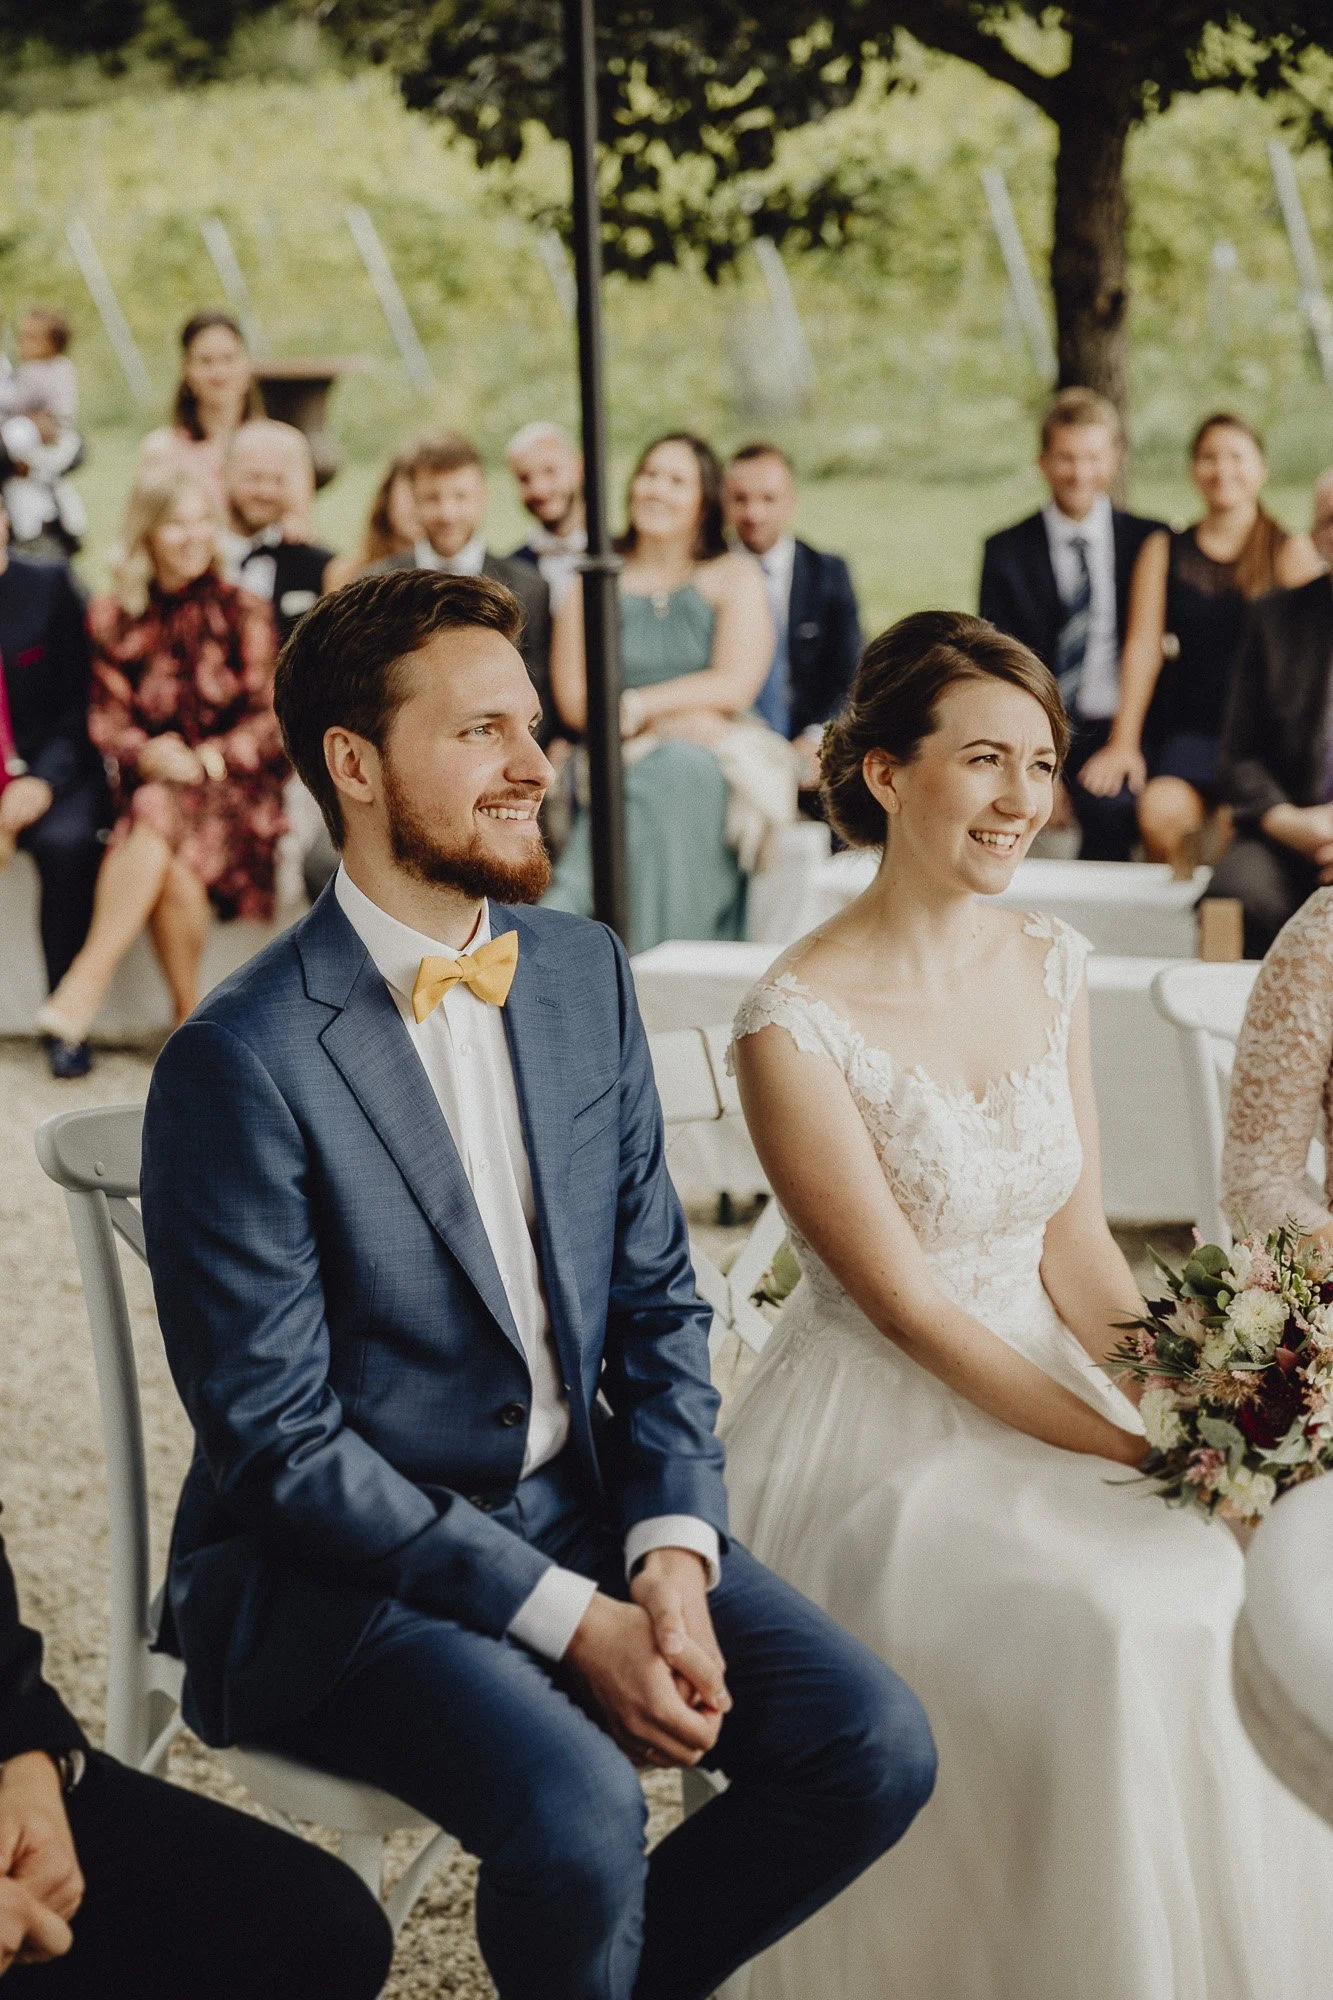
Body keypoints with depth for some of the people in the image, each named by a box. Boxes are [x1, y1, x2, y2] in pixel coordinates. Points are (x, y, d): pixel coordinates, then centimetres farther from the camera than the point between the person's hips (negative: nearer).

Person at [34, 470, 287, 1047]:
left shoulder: (243, 611, 4)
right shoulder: (113, 619, 9)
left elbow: (270, 717, 1)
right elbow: (107, 718, 6)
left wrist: (206, 759, -15)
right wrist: (146, 754, -16)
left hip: (233, 779, -2)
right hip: (151, 778, 2)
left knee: (159, 816, -35)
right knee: (174, 875, -31)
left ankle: (88, 979, -35)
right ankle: (190, 1016, -18)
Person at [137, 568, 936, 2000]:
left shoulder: (586, 974, 5)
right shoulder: (241, 1062, -17)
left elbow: (657, 1298, 9)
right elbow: (279, 1442, -17)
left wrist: (673, 1551, -8)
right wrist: (566, 1619, -19)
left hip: (582, 1507, 6)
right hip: (335, 1564, -6)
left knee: (875, 1750, -10)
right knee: (578, 1812, -30)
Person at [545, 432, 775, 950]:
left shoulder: (735, 577, 12)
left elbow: (734, 687, -3)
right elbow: (573, 699, 4)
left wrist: (636, 706, -9)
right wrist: (664, 720, -11)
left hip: (710, 766, -1)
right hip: (620, 766, 1)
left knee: (671, 776, -37)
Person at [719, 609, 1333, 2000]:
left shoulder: (1050, 968, 4)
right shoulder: (796, 1024, -16)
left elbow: (1075, 1247, 5)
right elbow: (906, 1306, -15)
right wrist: (1127, 1450, -19)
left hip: (1044, 1386, 6)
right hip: (878, 1432, -6)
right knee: (1129, 1625, -26)